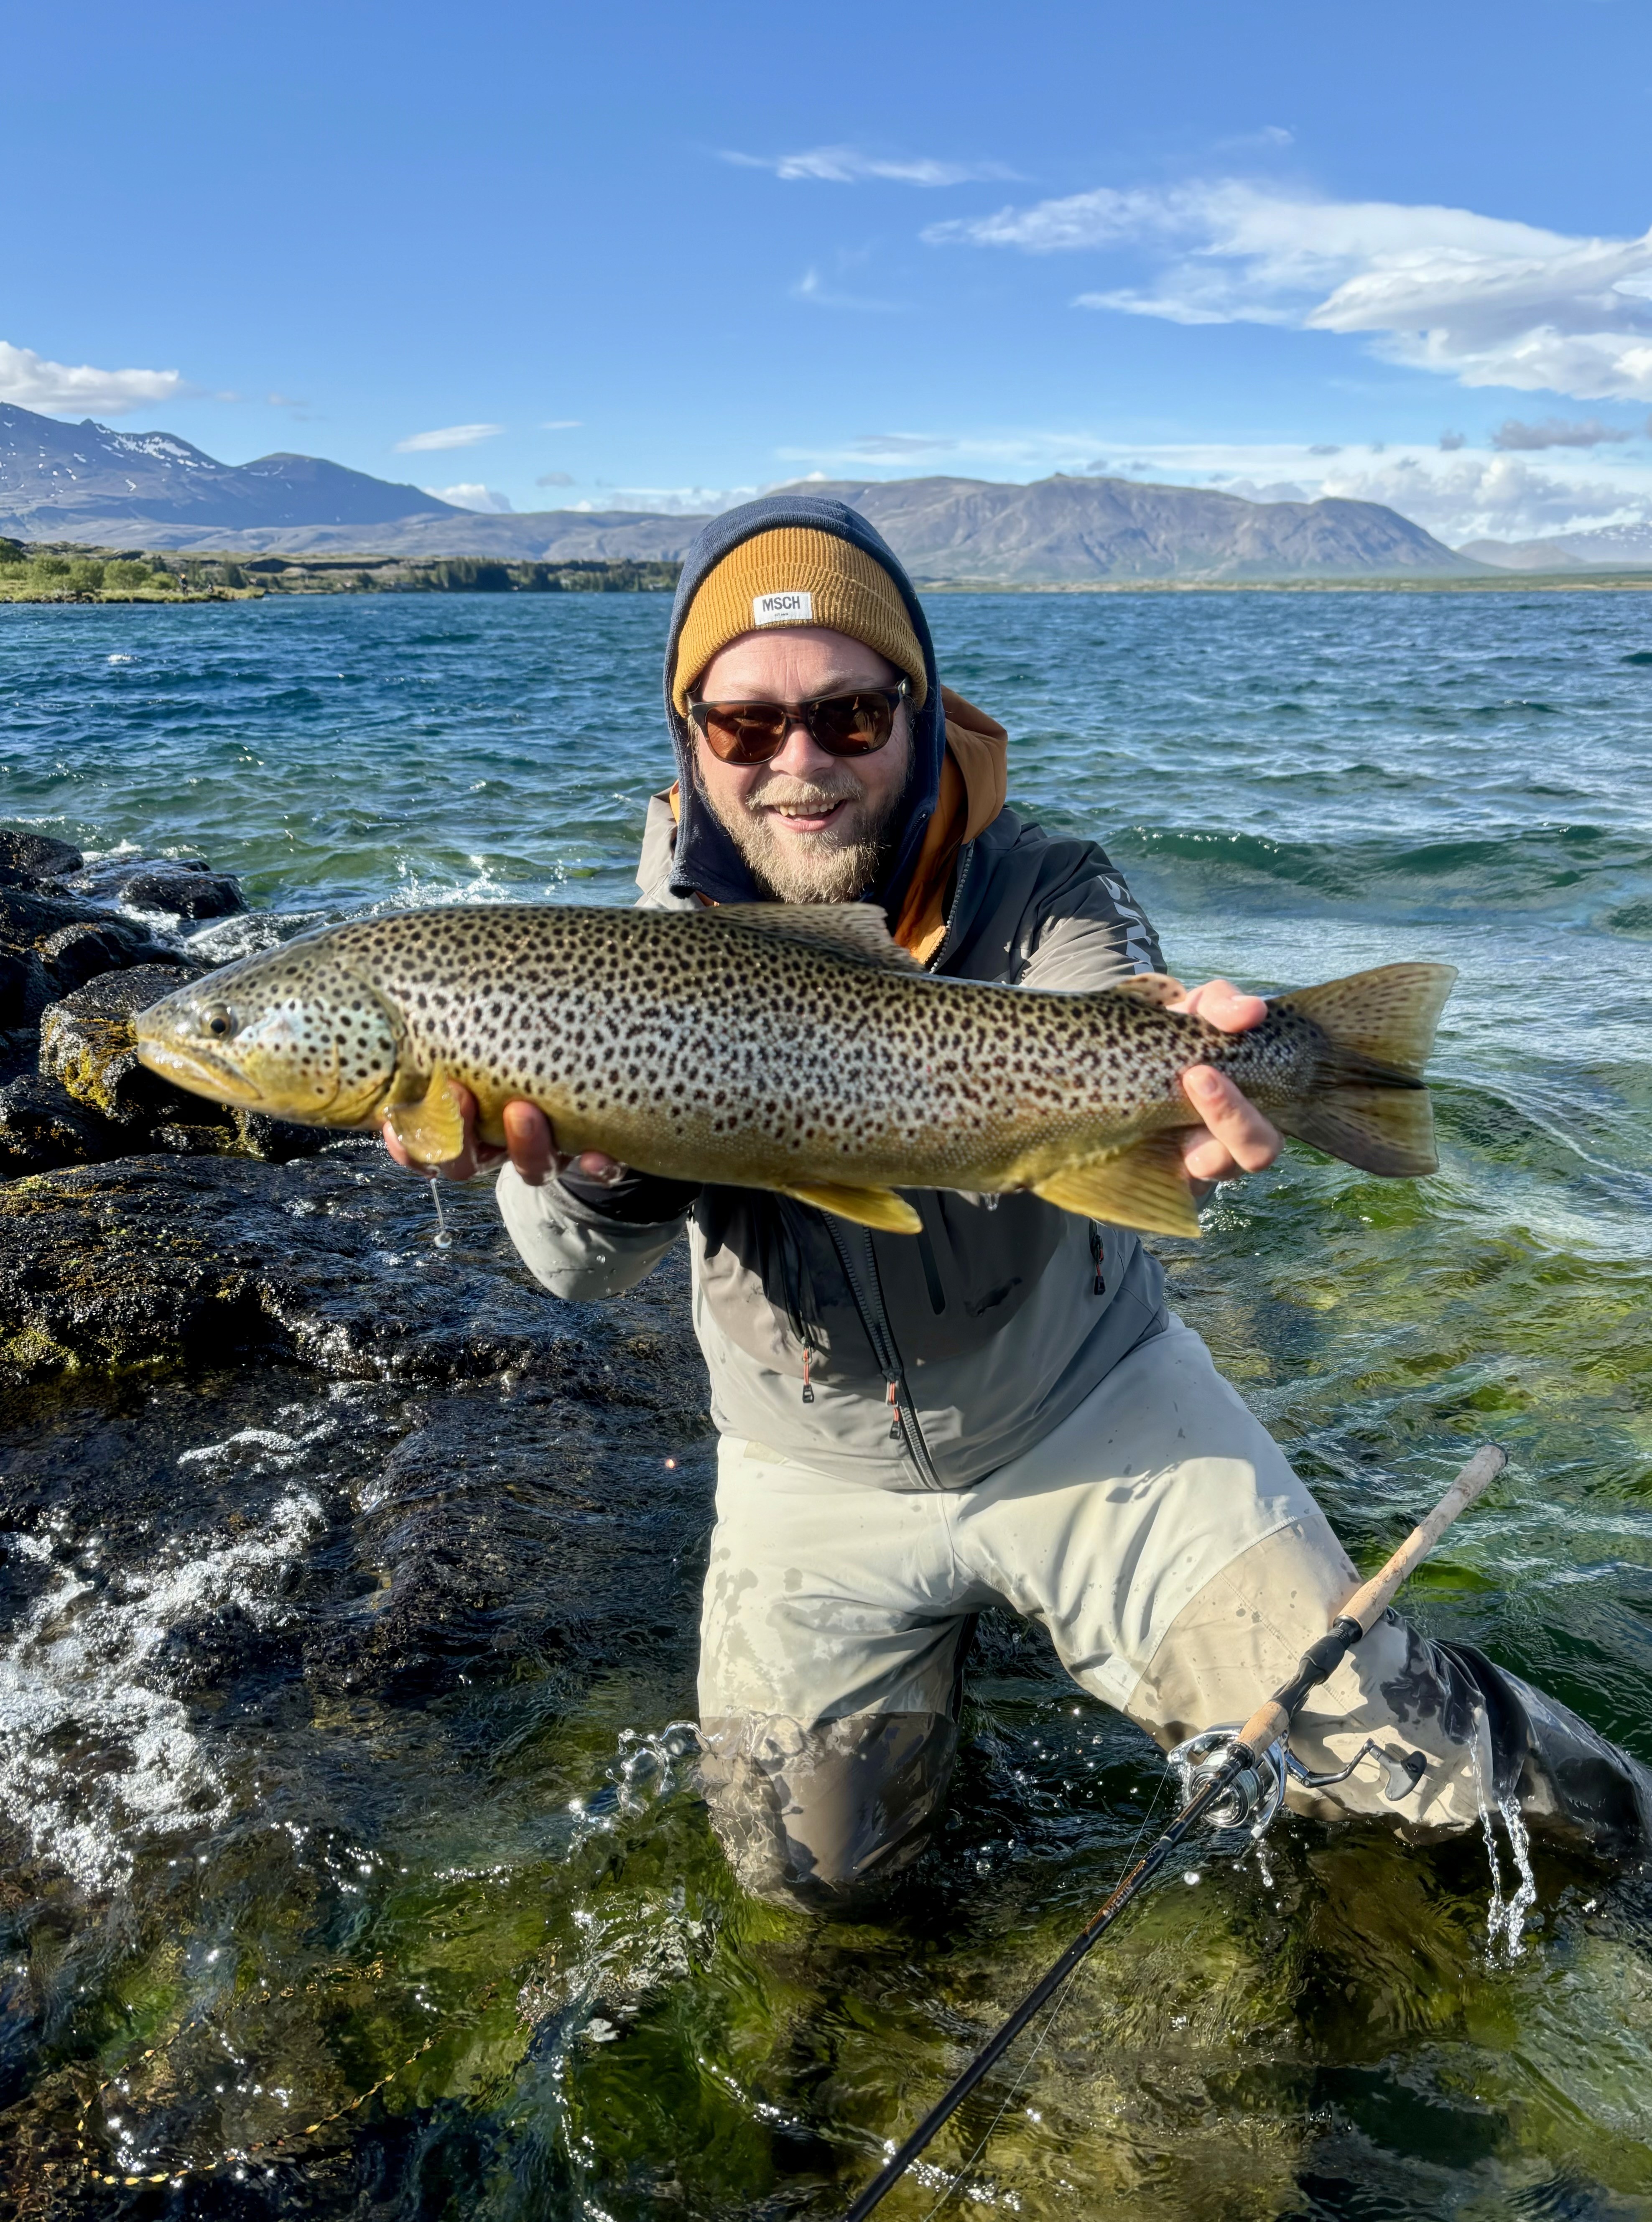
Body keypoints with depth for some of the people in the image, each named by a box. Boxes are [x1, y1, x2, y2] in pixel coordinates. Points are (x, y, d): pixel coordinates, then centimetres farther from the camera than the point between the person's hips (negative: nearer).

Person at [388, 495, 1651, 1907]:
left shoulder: (1042, 893, -16)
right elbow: (583, 1263, -23)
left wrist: (1173, 1067, -62)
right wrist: (588, 1154, -48)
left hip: (1086, 1406, -1)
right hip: (818, 1477, 2)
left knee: (1348, 1729, -7)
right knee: (813, 1864, 6)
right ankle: (932, 1635, 36)